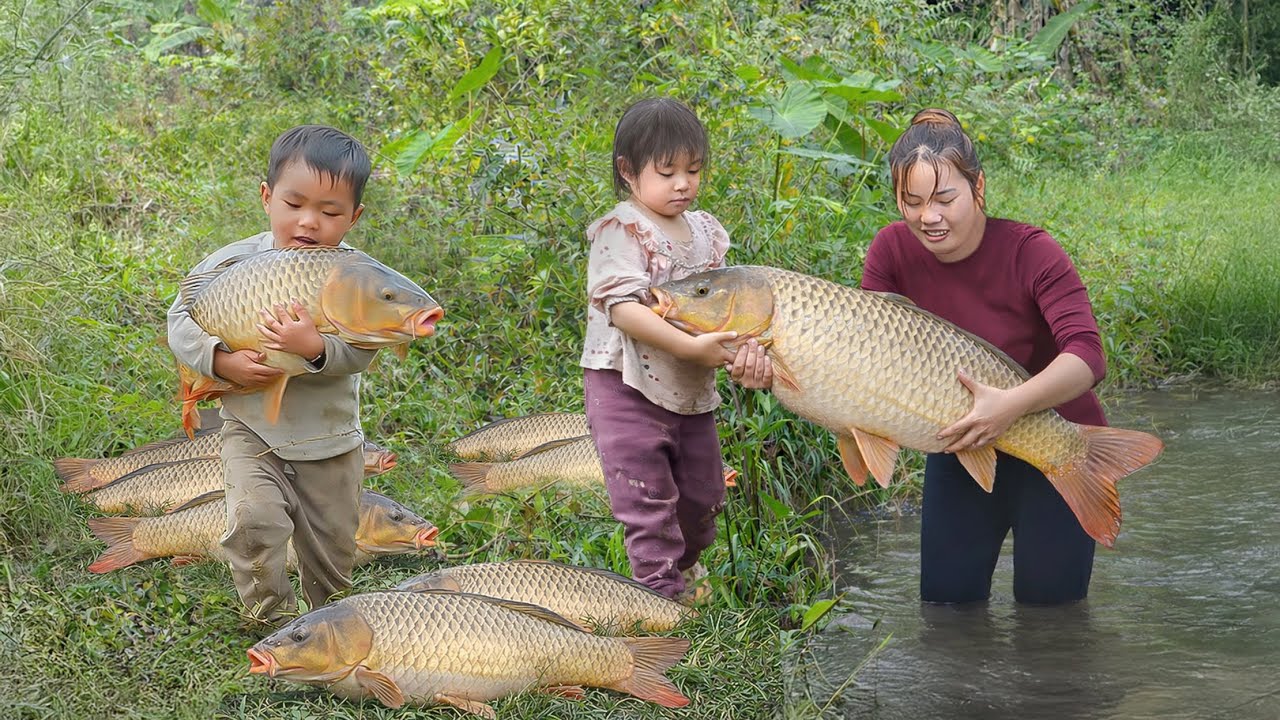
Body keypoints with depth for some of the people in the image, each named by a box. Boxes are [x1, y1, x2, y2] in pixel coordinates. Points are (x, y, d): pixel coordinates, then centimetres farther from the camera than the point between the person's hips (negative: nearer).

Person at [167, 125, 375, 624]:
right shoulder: (233, 263, -8)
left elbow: (361, 353, -18)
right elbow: (182, 320, -3)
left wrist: (315, 348, -39)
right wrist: (223, 361, -20)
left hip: (329, 438, 1)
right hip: (251, 428, 0)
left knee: (332, 546, 11)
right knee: (254, 519, -22)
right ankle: (275, 621, -1)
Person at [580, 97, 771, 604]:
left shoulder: (706, 231, 8)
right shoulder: (621, 231, -13)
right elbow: (622, 308, -23)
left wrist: (743, 351, -17)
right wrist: (691, 347, -30)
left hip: (692, 392, 7)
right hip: (627, 388, -7)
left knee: (702, 495, 19)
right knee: (648, 501, -7)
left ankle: (683, 565, 44)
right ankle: (661, 592, 1)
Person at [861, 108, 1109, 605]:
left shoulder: (1030, 252, -25)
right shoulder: (893, 251, -12)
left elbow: (1087, 357, -35)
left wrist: (1012, 404, -52)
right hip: (959, 450, 4)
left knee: (1048, 605, 6)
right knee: (946, 602, 12)